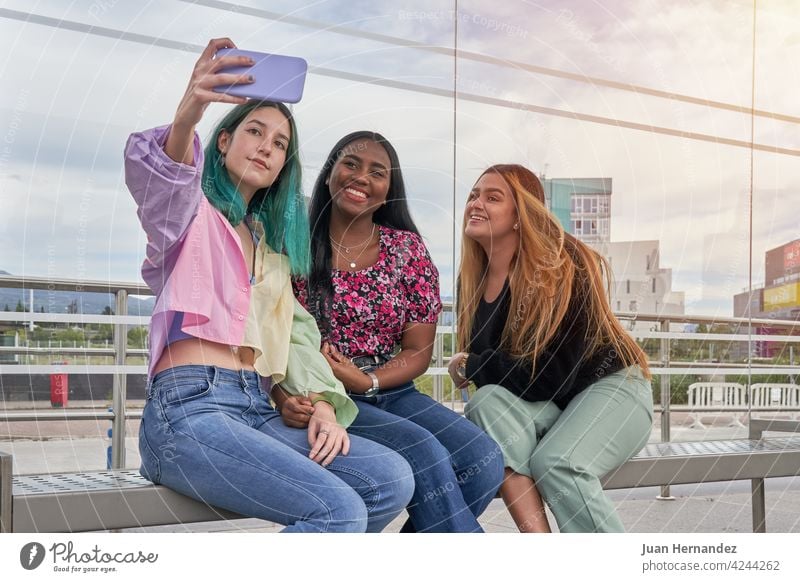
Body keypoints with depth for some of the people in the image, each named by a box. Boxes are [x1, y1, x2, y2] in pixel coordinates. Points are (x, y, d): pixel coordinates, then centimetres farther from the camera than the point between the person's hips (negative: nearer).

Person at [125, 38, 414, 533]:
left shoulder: (271, 241, 28)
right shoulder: (193, 211, 8)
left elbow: (295, 330, 18)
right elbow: (153, 176, -18)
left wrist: (322, 402, -1)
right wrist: (185, 120, -40)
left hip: (258, 411, 7)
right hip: (189, 406, -7)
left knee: (393, 479, -14)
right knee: (340, 511, -26)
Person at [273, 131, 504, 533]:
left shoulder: (408, 248, 7)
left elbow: (418, 351, 6)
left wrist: (367, 381, -12)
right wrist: (285, 398, -24)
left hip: (393, 392, 4)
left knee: (483, 457, -20)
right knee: (423, 450, -31)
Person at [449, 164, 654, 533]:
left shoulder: (562, 268, -20)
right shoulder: (473, 278, 2)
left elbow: (548, 376, -24)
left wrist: (470, 366, -14)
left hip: (609, 387, -5)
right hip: (544, 404, 6)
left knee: (556, 462, -35)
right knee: (486, 403, -28)